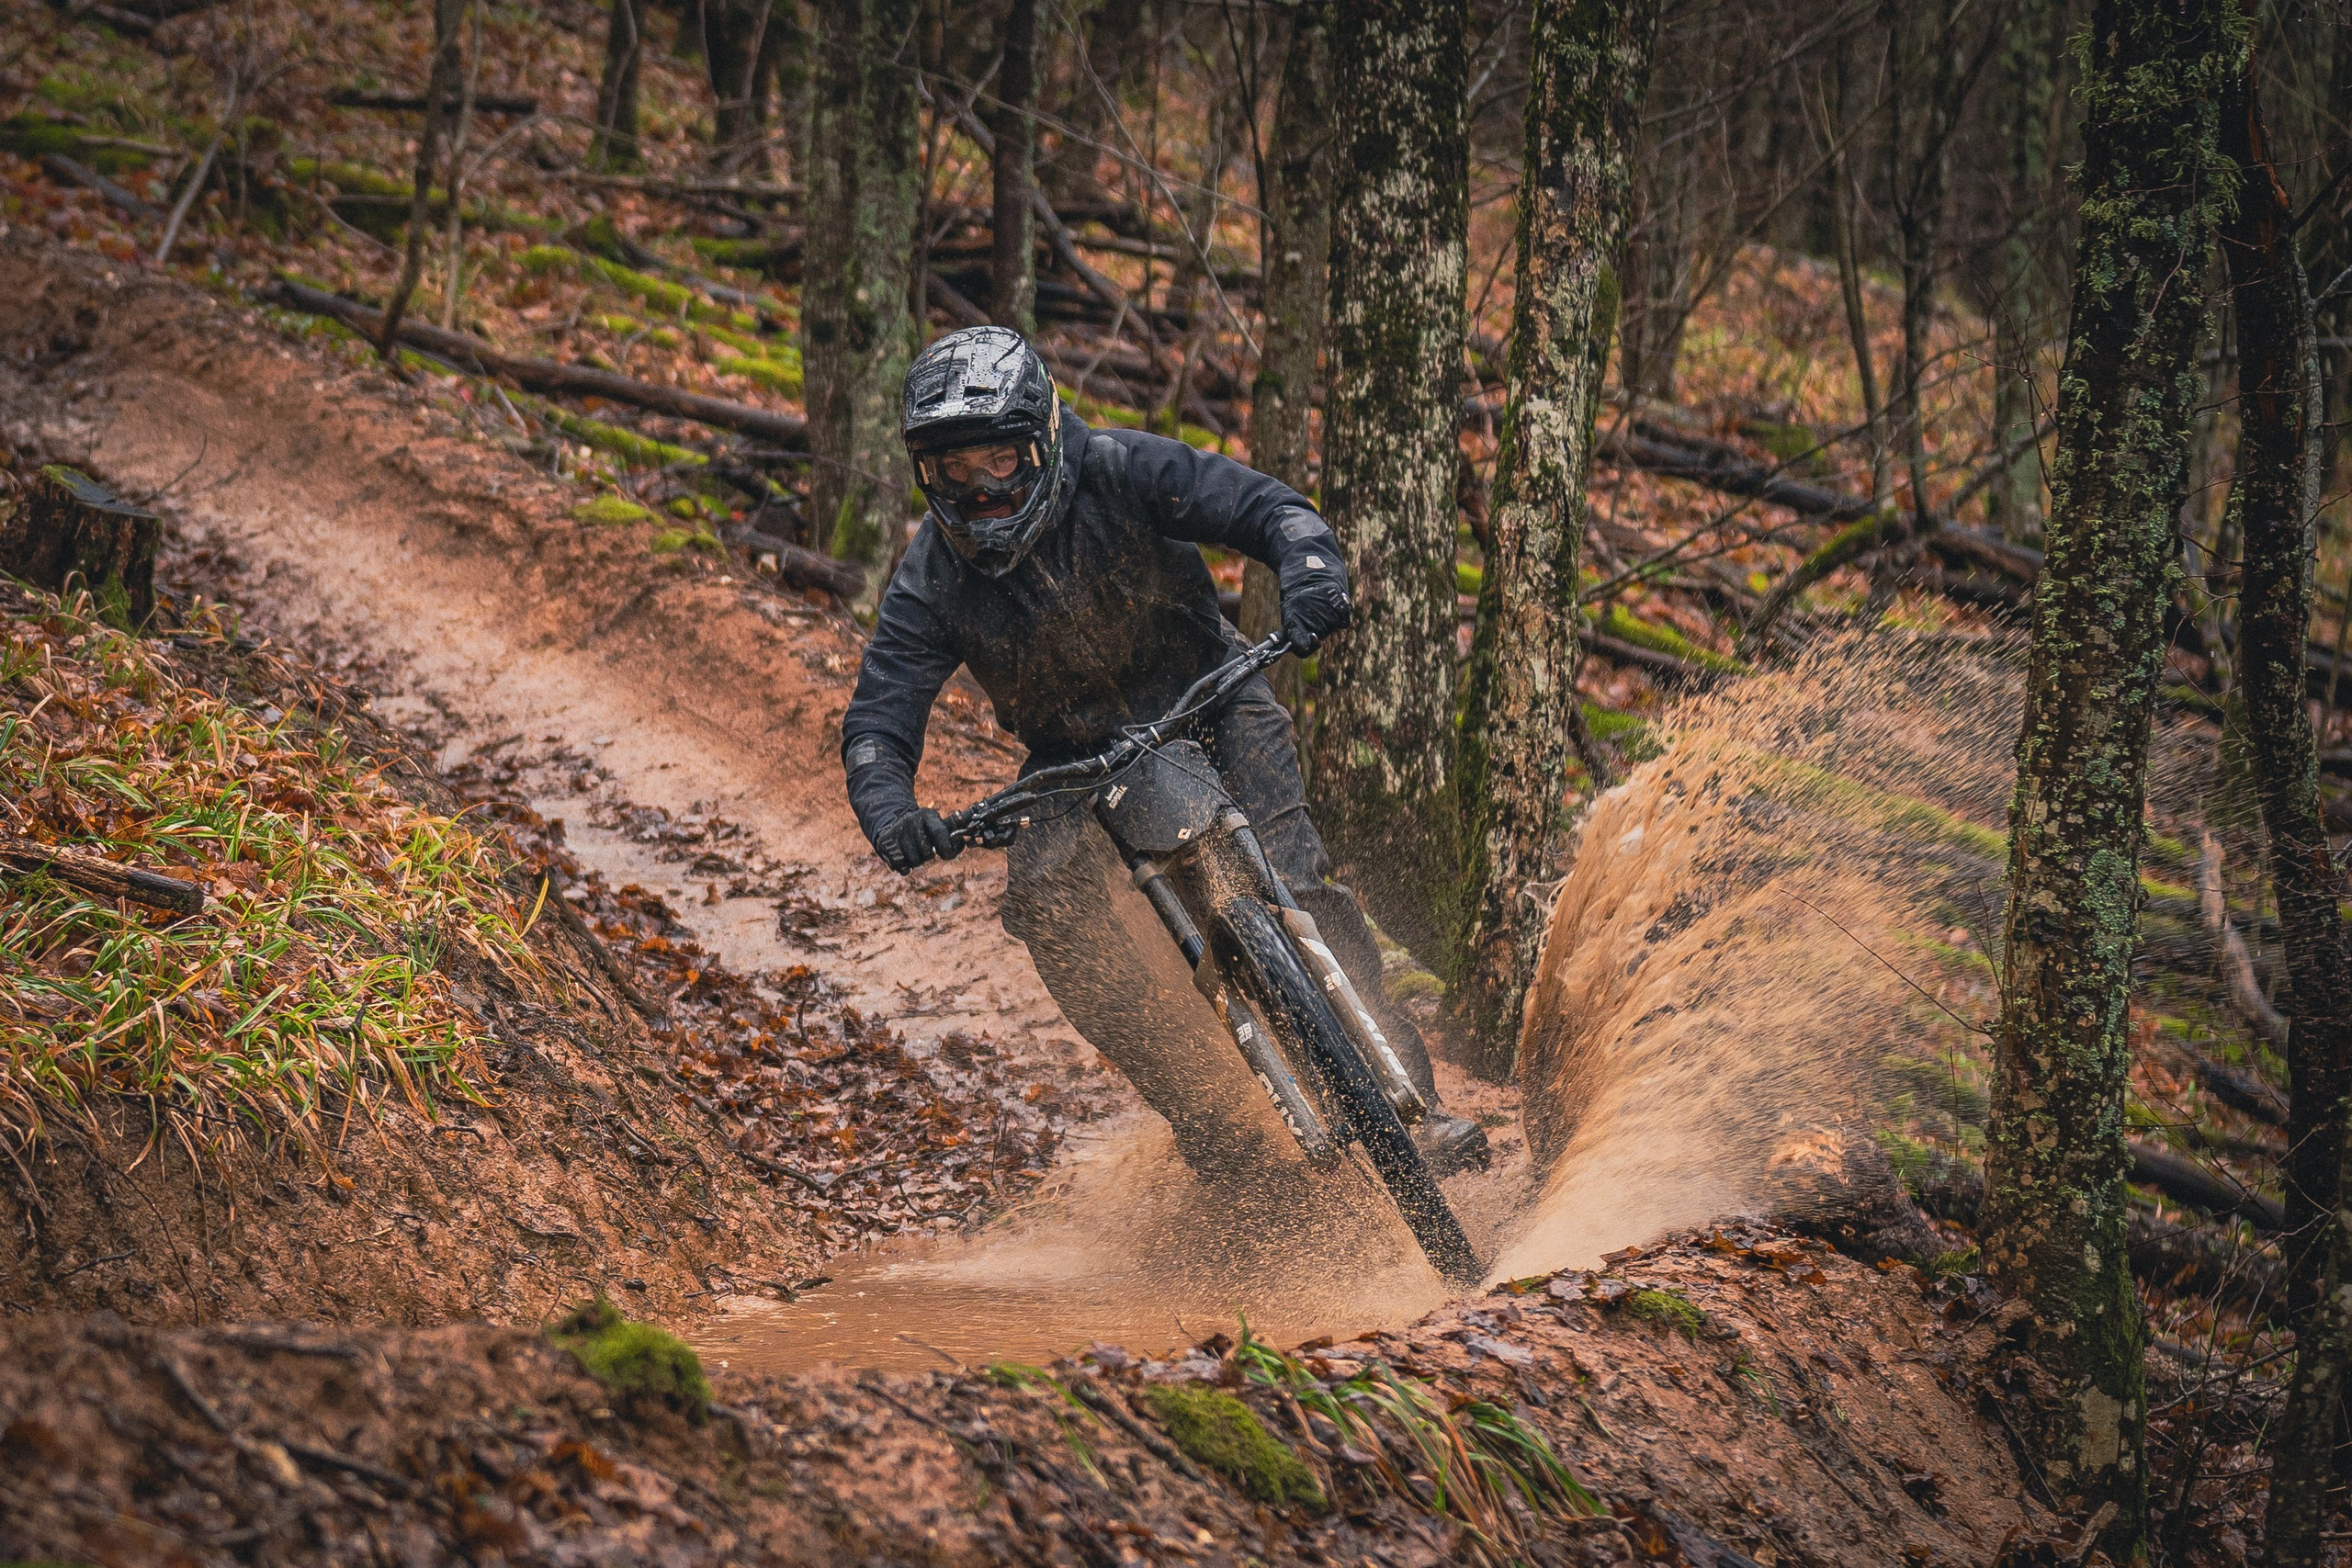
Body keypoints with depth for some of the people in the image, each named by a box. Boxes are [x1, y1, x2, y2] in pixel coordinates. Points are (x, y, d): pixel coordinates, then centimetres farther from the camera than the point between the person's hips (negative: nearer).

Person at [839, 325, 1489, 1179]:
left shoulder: (1120, 473, -21)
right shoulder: (933, 580, -16)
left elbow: (1268, 508, -23)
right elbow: (877, 723, -17)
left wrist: (1312, 572, -46)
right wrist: (890, 812, -38)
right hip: (1078, 758, 2)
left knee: (1290, 884, -24)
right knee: (1043, 892, -26)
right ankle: (1214, 1122, -21)